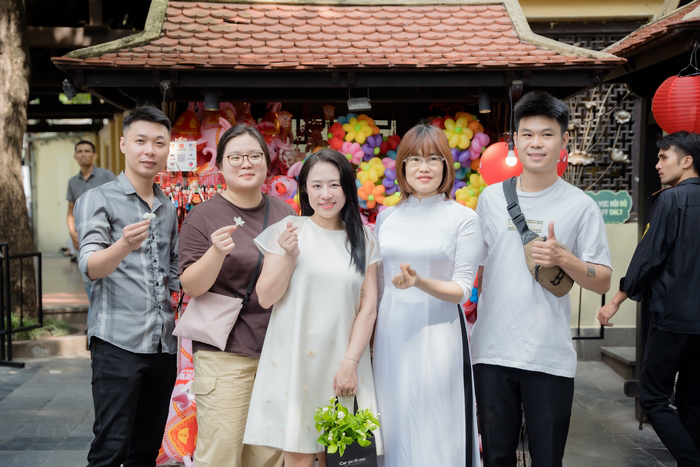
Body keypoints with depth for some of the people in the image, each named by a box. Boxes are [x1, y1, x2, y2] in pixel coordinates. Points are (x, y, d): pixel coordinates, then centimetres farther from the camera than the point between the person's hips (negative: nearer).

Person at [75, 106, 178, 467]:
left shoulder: (168, 209, 16)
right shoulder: (98, 200, -2)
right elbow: (91, 267, -16)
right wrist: (124, 244, -36)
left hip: (163, 343, 6)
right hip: (118, 342, -5)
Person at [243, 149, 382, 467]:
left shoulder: (362, 240, 7)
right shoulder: (288, 230, 0)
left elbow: (368, 307, 3)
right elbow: (265, 298, -1)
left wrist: (350, 363, -5)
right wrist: (288, 256, -15)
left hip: (344, 364, 2)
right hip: (294, 361, -2)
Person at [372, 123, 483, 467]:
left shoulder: (464, 219, -2)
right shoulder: (386, 218, 8)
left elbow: (461, 290, -6)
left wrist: (420, 282, -23)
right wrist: (368, 334, 12)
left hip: (437, 333, -3)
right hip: (390, 335, 3)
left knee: (434, 429, 3)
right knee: (393, 424, 10)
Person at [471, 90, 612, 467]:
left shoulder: (580, 206, -2)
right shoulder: (491, 198, 5)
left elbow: (602, 282, -1)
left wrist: (563, 259, -18)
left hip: (551, 357, -2)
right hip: (492, 350, 2)